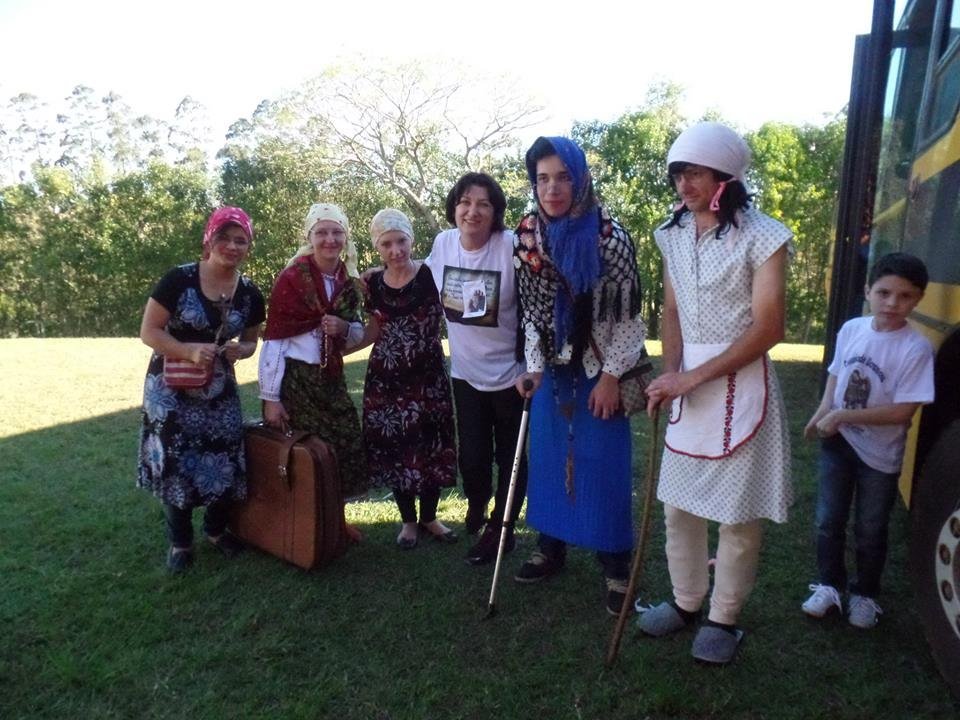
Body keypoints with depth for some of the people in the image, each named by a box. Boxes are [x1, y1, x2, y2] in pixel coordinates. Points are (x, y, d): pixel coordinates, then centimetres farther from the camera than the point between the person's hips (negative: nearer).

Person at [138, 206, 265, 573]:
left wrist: (240, 350, -12)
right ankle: (180, 541, 21)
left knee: (224, 461, 3)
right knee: (176, 464, 0)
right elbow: (149, 331, -11)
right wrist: (190, 351, -26)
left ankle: (216, 528, 30)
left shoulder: (250, 293, -1)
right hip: (171, 389, -3)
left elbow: (251, 340, 12)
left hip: (219, 389, 3)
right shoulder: (179, 279, -13)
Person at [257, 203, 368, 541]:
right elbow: (273, 341, -13)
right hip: (294, 379, -6)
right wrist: (270, 398, -15)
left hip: (331, 379, 6)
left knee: (347, 447, 9)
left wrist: (344, 328, -10)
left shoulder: (349, 282, 5)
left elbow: (358, 335, 14)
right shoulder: (291, 278, -12)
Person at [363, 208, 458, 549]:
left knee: (430, 447, 5)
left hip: (428, 376, -3)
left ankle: (429, 517, 28)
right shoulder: (374, 284, 4)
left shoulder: (431, 275, -7)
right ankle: (408, 520, 27)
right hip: (386, 379, 3)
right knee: (393, 448, 7)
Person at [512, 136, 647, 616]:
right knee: (548, 457, 12)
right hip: (552, 368, 5)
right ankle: (550, 548, 31)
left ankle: (616, 567, 18)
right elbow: (530, 309, 6)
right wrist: (532, 365, 1)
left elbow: (628, 314, -12)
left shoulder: (608, 236, -16)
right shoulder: (528, 235, -2)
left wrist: (611, 376, -13)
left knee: (604, 464, 2)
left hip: (599, 369, -4)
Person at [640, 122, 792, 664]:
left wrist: (694, 377, -17)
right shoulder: (674, 235, 6)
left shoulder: (762, 236, -11)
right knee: (680, 503, 14)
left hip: (742, 383, -5)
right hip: (688, 384, 6)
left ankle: (724, 618, 25)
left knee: (739, 514, 5)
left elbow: (768, 327, -15)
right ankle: (686, 601, 34)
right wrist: (671, 376, -4)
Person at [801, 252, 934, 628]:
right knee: (828, 521, 14)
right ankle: (829, 585, 33)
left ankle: (865, 595, 34)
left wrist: (842, 416, -22)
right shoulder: (851, 329, -6)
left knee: (870, 531, 14)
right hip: (838, 444, 4)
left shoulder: (915, 348, -20)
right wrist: (823, 411, -7)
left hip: (879, 456, -3)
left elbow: (902, 411, -23)